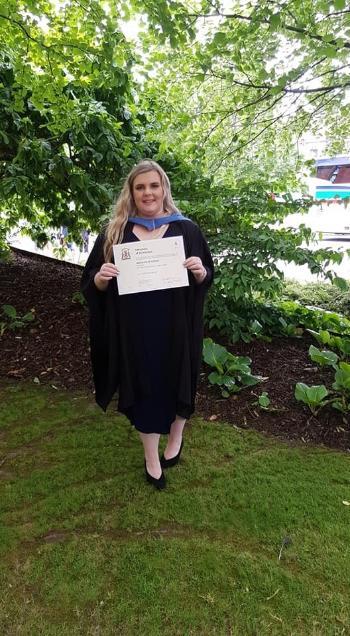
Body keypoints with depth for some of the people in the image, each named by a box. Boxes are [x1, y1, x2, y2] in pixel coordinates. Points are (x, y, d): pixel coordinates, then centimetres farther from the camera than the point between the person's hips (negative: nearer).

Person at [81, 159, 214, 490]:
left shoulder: (186, 230, 0)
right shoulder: (114, 232, 1)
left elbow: (206, 278, 3)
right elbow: (92, 284, 3)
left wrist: (200, 271, -19)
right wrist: (101, 277, -19)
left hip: (175, 326, 0)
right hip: (134, 329, 0)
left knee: (176, 379, 15)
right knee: (144, 386, 10)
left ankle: (176, 437, 44)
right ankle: (151, 456, 31)